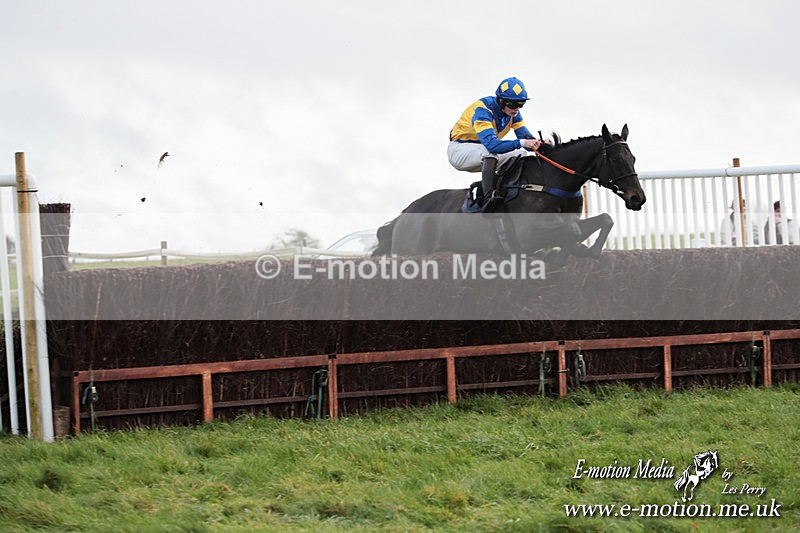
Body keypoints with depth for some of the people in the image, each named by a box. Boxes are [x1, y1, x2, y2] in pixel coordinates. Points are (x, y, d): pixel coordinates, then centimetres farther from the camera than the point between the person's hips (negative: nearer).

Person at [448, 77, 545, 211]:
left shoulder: (513, 112, -7)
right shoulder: (482, 110, -31)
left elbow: (525, 136, -10)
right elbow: (491, 144, -44)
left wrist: (538, 145, -34)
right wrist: (521, 143, -56)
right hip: (459, 150, -8)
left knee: (522, 154, -5)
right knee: (491, 152, -37)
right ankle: (488, 198, -51)